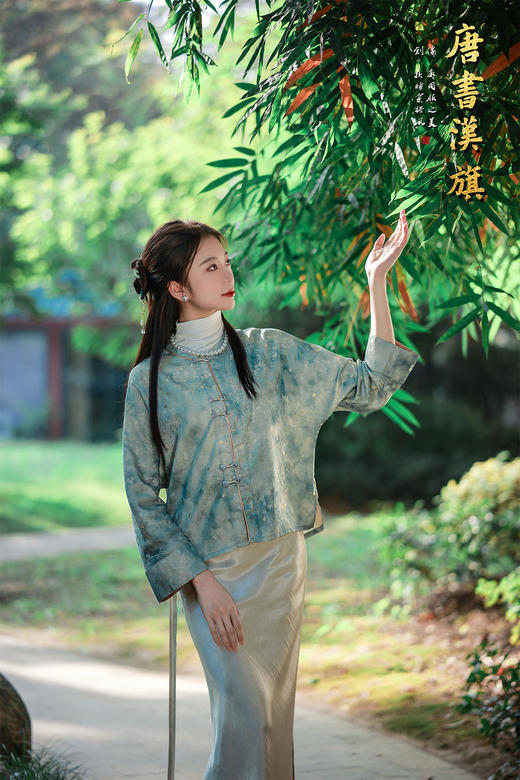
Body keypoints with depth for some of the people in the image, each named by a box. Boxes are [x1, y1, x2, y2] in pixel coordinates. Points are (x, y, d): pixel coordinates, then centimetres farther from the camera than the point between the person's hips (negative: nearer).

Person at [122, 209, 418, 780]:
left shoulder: (269, 352, 5)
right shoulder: (149, 381, -2)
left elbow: (371, 386, 8)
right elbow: (143, 495, -2)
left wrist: (377, 283, 2)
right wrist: (202, 582, -10)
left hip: (279, 557, 3)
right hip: (206, 566, -3)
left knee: (275, 710, 6)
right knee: (244, 713, -10)